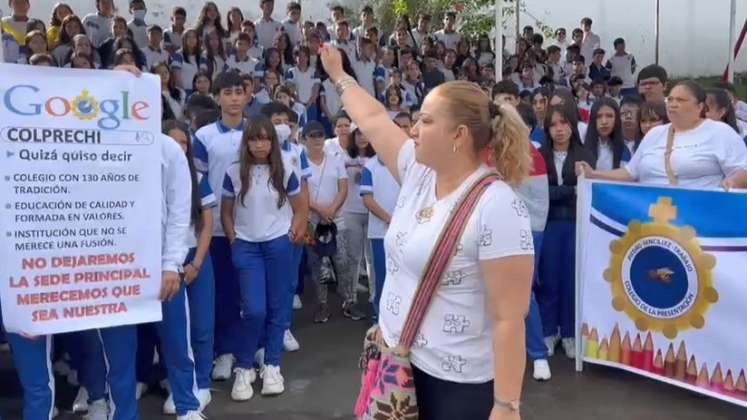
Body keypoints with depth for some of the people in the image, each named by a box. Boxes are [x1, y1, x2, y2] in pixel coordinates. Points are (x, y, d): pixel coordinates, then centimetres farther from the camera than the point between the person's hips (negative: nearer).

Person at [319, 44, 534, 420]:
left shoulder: (496, 208, -22)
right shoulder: (419, 174, 0)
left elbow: (509, 318, -23)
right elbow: (373, 119, 16)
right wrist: (339, 75, 24)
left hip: (457, 382, -7)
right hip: (397, 362, 7)